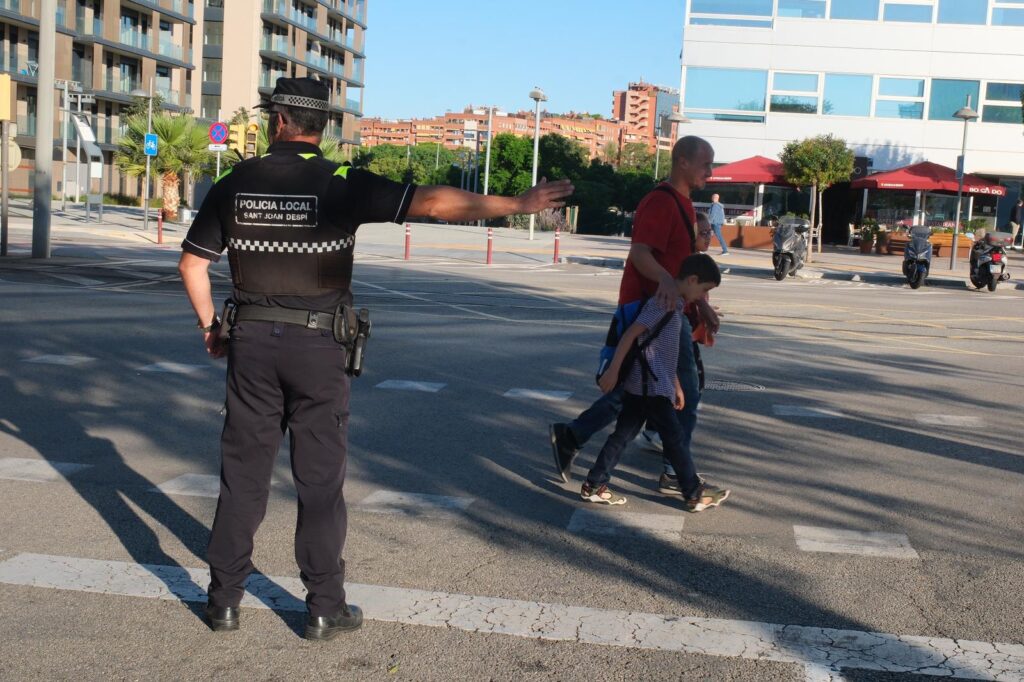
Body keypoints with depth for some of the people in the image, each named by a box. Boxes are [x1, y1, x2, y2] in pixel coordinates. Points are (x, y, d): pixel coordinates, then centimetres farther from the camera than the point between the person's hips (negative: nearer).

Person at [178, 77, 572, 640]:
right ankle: (325, 608, 14)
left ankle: (224, 599, 18)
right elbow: (430, 202, -16)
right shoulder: (342, 184, -8)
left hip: (252, 341, 3)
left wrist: (209, 327, 19)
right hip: (319, 346, -2)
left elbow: (192, 263, 6)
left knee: (243, 472, 11)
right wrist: (518, 204, -12)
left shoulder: (237, 182, 2)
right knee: (320, 479, 6)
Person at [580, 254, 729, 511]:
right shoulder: (664, 302, -14)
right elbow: (631, 334, -19)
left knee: (624, 434, 11)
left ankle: (594, 486, 13)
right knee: (674, 439, 0)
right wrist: (613, 371, -21)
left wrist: (676, 385, 29)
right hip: (650, 386, -10)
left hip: (641, 385, 10)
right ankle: (695, 493, 10)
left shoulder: (674, 306, 18)